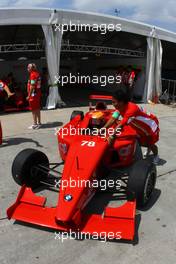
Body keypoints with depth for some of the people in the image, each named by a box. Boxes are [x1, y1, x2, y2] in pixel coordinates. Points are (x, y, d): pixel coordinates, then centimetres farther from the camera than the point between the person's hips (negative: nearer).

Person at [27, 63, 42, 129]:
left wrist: (29, 95, -17)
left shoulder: (33, 75, -16)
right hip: (38, 93, 9)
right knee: (37, 109, 15)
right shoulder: (37, 73, 12)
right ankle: (39, 123, 23)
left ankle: (35, 124, 4)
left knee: (34, 110, -2)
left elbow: (32, 86, -21)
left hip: (33, 94, -9)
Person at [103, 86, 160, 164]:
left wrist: (112, 136, -46)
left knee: (150, 144, 9)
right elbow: (113, 119, -22)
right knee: (142, 142, 19)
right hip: (142, 127, 7)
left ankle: (156, 156, 40)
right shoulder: (120, 107, -16)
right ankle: (149, 148, 53)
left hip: (151, 125, -7)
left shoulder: (131, 109, -42)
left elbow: (121, 125, -46)